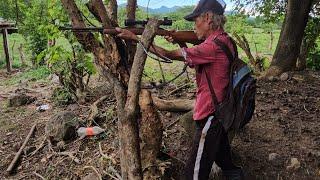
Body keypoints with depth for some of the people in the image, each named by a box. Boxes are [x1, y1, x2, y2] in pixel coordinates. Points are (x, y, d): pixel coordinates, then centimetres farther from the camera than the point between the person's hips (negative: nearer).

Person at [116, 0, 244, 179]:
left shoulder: (215, 45, -24)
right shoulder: (223, 40, 7)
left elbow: (168, 55, -21)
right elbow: (193, 60, 13)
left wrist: (134, 37, -16)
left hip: (210, 114, -10)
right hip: (221, 110, 10)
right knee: (219, 149, 31)